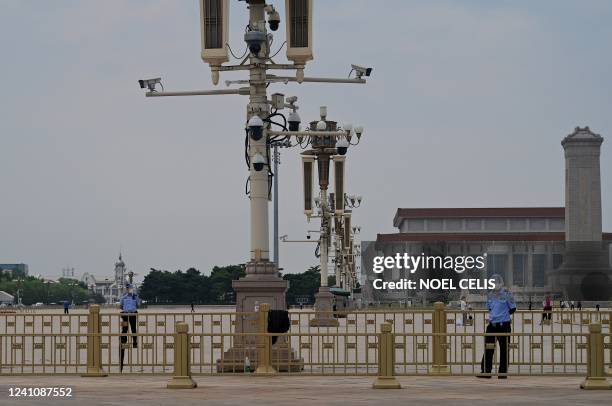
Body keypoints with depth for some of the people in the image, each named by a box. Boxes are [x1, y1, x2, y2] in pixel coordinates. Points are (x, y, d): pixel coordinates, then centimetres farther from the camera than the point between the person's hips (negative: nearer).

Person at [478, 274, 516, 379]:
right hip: (492, 324, 5)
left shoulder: (506, 294, -6)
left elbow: (513, 309, -1)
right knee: (488, 348, 2)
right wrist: (492, 315, 13)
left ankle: (503, 372, 9)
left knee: (504, 349, 2)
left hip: (504, 324, -5)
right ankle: (486, 371, 6)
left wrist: (504, 315, 3)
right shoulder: (491, 295, 10)